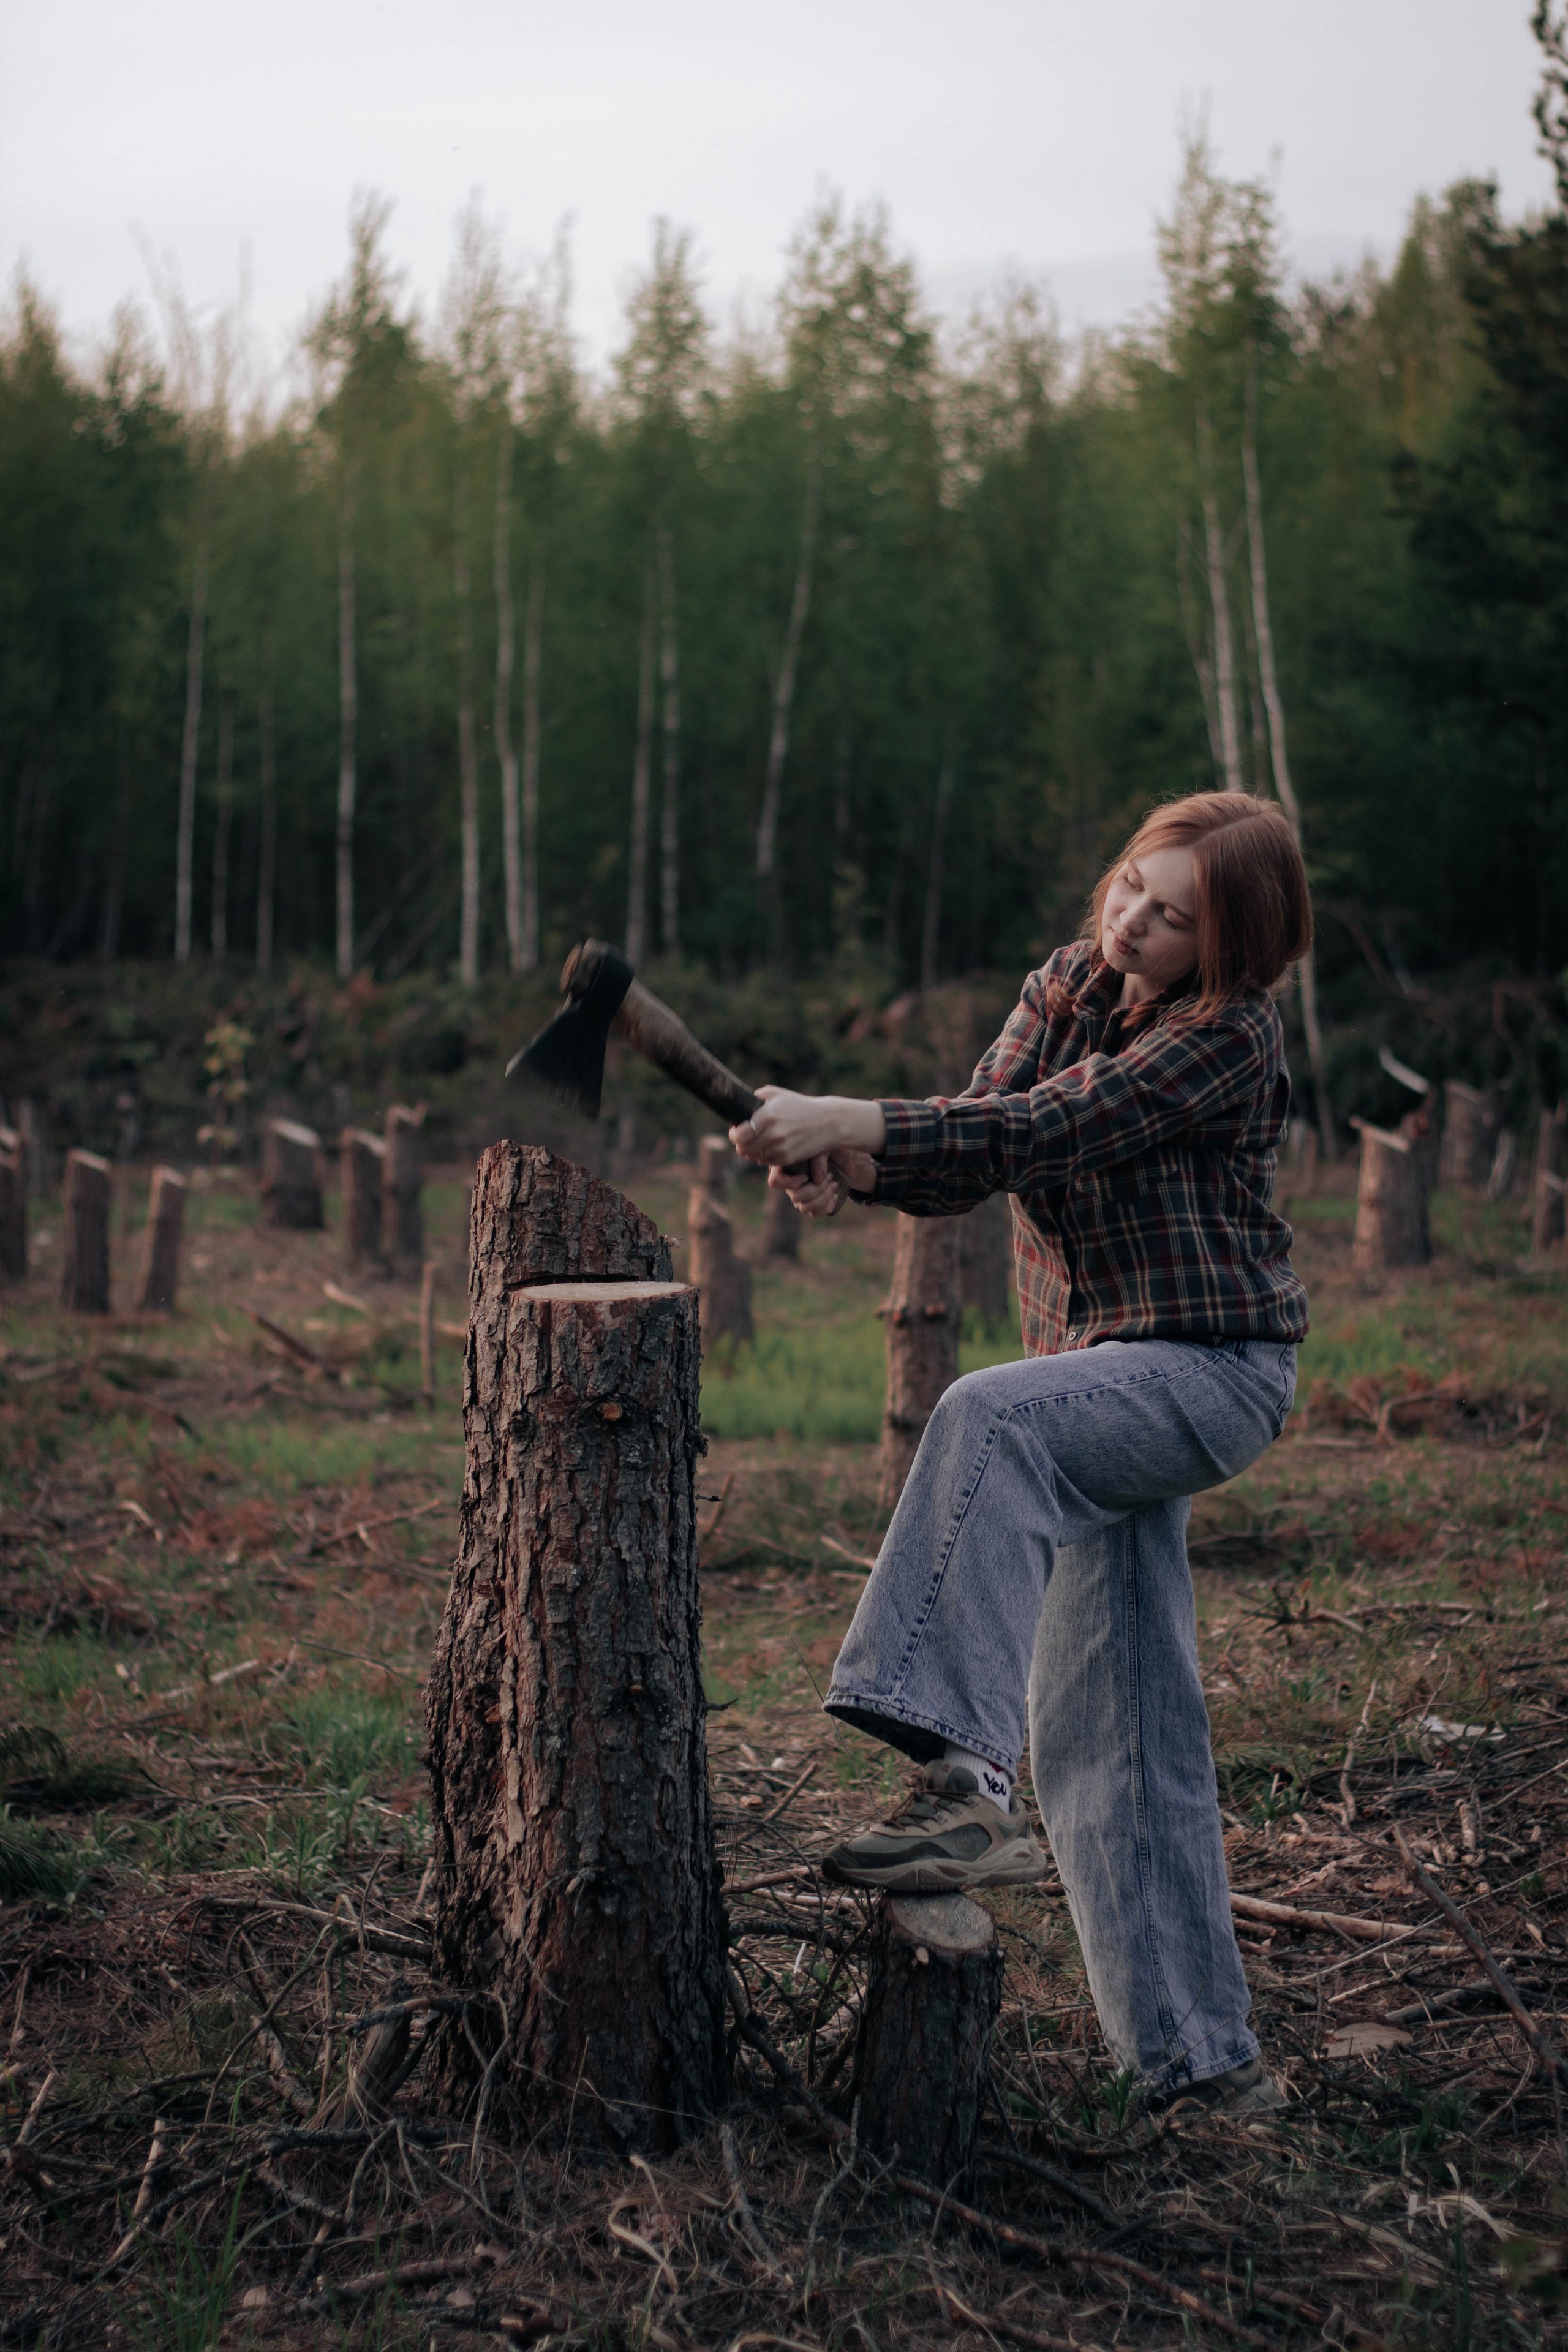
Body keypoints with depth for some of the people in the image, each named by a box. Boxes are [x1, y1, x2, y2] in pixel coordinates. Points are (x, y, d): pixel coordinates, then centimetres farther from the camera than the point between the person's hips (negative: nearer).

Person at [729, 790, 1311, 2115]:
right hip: (1109, 1384, 8)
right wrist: (843, 1164, -17)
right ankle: (1199, 2059, 13)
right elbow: (971, 1150, 2)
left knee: (988, 1419, -35)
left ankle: (968, 1784, -40)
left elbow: (1034, 1132, -24)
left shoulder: (1228, 1039, -14)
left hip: (1213, 1369, -8)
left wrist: (846, 1122, -29)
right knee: (1114, 1732, 5)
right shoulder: (1068, 987, 8)